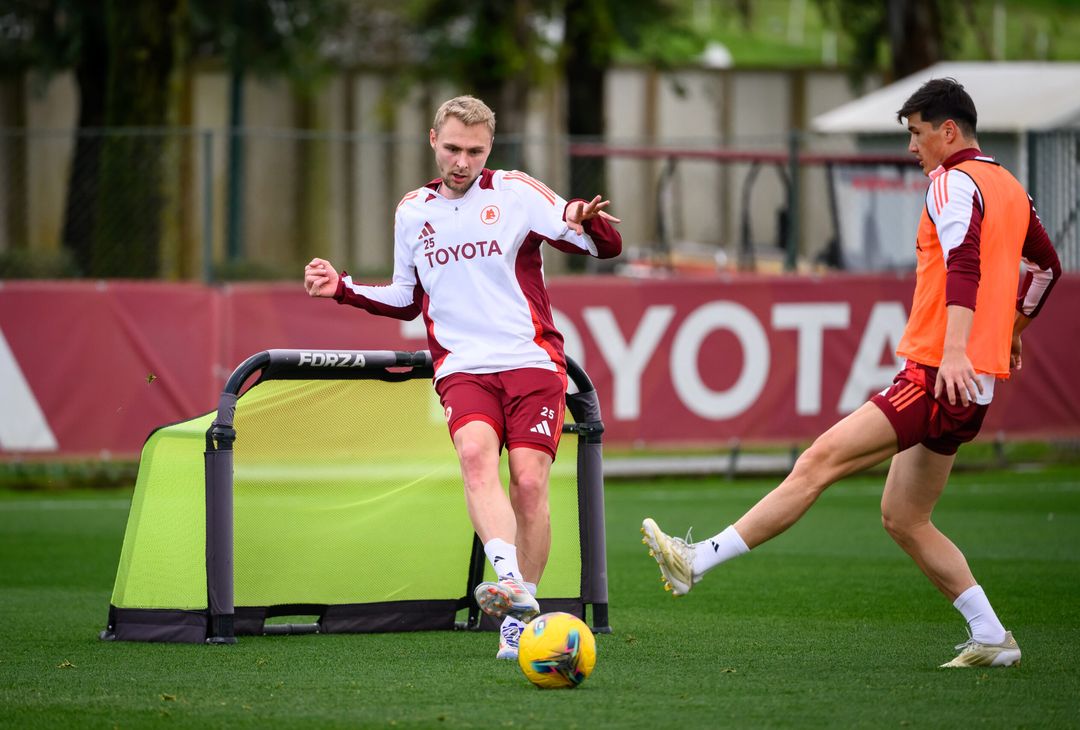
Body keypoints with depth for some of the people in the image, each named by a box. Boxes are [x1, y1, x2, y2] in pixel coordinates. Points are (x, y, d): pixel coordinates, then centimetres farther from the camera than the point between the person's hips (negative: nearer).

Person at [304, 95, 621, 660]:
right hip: (462, 368, 2)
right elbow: (407, 299, 28)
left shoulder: (516, 193, 2)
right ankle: (510, 582, -43)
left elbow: (607, 247, -2)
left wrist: (586, 221, -25)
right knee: (475, 453, -28)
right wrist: (343, 289, 16)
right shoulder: (412, 212, 14)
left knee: (529, 482, -12)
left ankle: (522, 612, 1)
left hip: (532, 360, -2)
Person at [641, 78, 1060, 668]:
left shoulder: (955, 182, -8)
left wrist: (954, 349, -35)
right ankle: (990, 638, 12)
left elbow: (963, 263, -24)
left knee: (820, 461, -15)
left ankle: (699, 560, -22)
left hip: (938, 377, -10)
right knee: (903, 519, 13)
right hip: (969, 384, 10)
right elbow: (1046, 266, 32)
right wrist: (1009, 327, 42)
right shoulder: (1008, 187, 20)